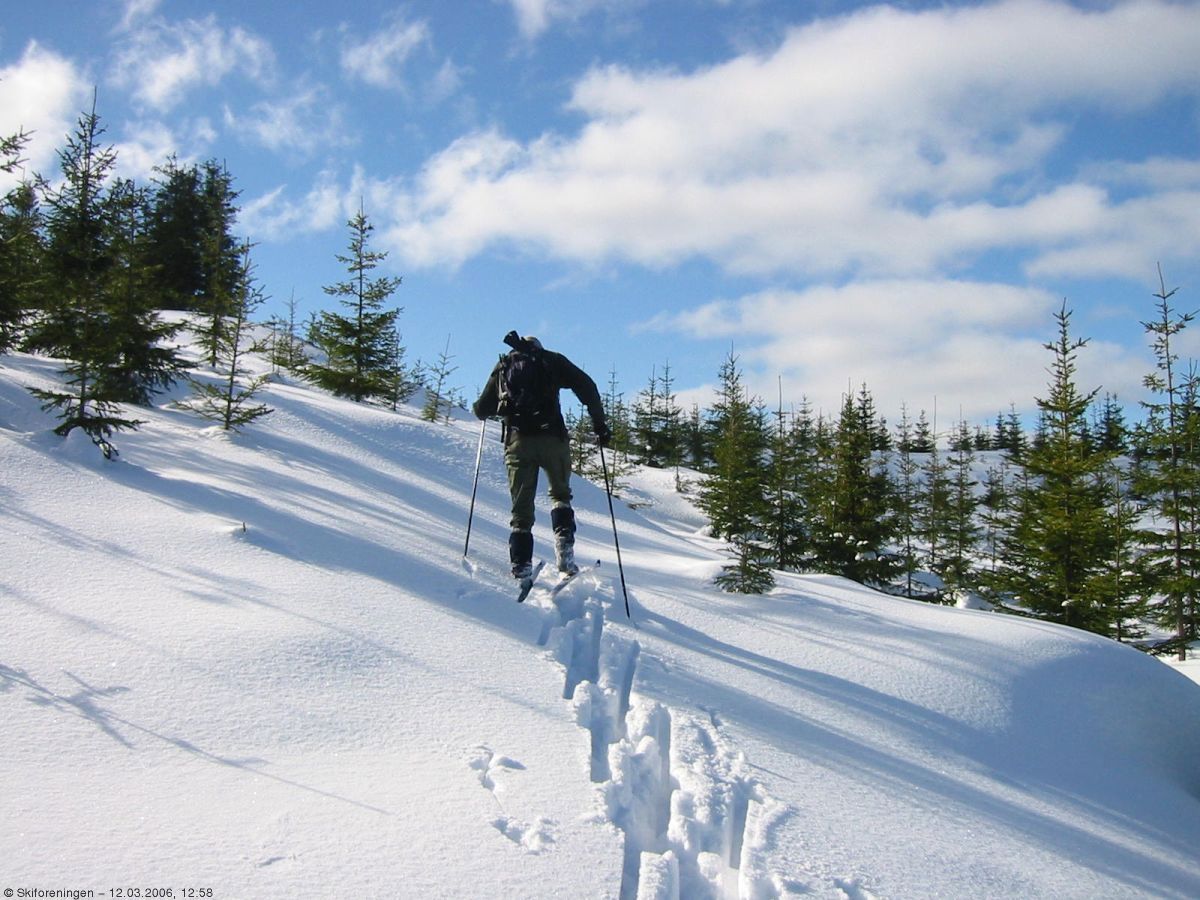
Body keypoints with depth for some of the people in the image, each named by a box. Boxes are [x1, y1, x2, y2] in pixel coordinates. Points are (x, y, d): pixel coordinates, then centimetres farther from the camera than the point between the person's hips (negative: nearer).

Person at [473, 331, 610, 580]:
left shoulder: (503, 366, 22)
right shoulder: (552, 360, 17)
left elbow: (482, 410, 22)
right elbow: (587, 387, 3)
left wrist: (483, 408, 46)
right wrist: (599, 423, 6)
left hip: (517, 442, 1)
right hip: (552, 438, -1)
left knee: (521, 508, 8)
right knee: (560, 494, 17)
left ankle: (521, 568, -3)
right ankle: (564, 546, -7)